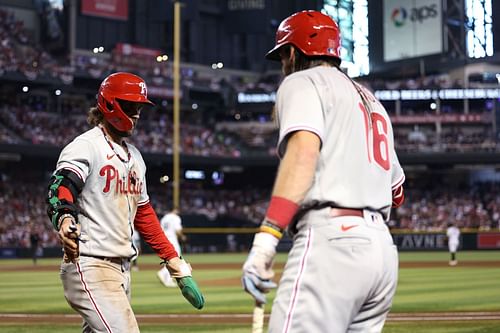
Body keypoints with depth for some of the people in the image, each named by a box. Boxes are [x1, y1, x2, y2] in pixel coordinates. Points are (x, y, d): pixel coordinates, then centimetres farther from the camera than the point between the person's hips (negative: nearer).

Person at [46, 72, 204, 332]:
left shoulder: (134, 156, 20)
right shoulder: (85, 146, -6)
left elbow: (143, 214, 24)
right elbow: (62, 185, -24)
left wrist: (175, 263, 19)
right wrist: (64, 218, -46)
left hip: (122, 268, 9)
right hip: (90, 266, -9)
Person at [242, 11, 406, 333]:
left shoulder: (302, 82, 5)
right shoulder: (371, 100, 30)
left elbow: (304, 149, -16)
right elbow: (397, 191, 32)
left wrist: (266, 237, -24)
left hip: (331, 239, -9)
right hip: (383, 245, 9)